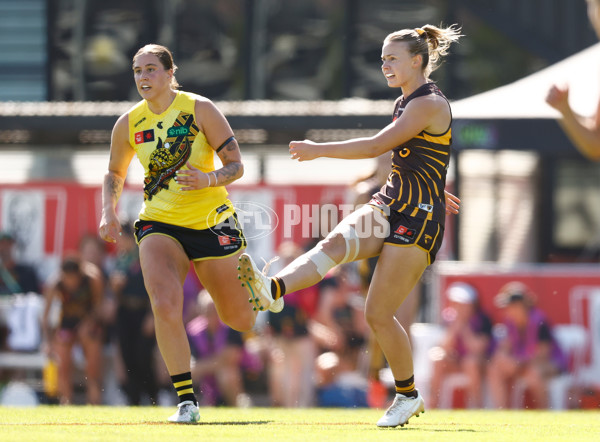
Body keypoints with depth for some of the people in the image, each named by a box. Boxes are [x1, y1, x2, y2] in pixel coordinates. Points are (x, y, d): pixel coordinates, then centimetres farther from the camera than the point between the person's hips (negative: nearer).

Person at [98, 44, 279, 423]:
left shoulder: (200, 109, -9)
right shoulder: (128, 124, 0)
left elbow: (236, 165, -7)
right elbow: (115, 174, 17)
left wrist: (208, 179, -28)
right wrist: (109, 211, -1)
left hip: (211, 221, -1)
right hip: (159, 225, 1)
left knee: (240, 321, 9)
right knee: (165, 306, -26)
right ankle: (187, 401, -16)